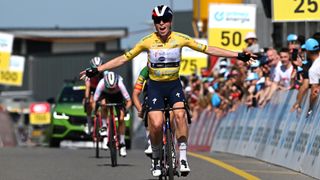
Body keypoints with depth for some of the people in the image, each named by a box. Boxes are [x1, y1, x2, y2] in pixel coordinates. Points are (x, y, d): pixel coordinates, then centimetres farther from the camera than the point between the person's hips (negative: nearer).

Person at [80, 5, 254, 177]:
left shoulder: (180, 39, -9)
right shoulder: (148, 41, -12)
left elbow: (207, 49, -5)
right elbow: (124, 58, -6)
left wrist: (238, 55, -7)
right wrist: (96, 70, -9)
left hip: (174, 84, 1)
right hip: (155, 86, -1)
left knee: (180, 114, -26)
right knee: (156, 124, -18)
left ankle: (183, 158, -20)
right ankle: (156, 158, 8)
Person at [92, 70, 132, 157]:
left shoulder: (120, 84, -38)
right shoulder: (101, 84, -38)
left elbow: (129, 101, -33)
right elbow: (94, 101, -34)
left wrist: (125, 109, -46)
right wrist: (95, 111, -46)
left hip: (118, 95, 0)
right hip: (105, 94, 1)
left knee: (121, 119, -11)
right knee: (103, 104, -34)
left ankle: (122, 143, 0)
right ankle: (104, 127, -15)